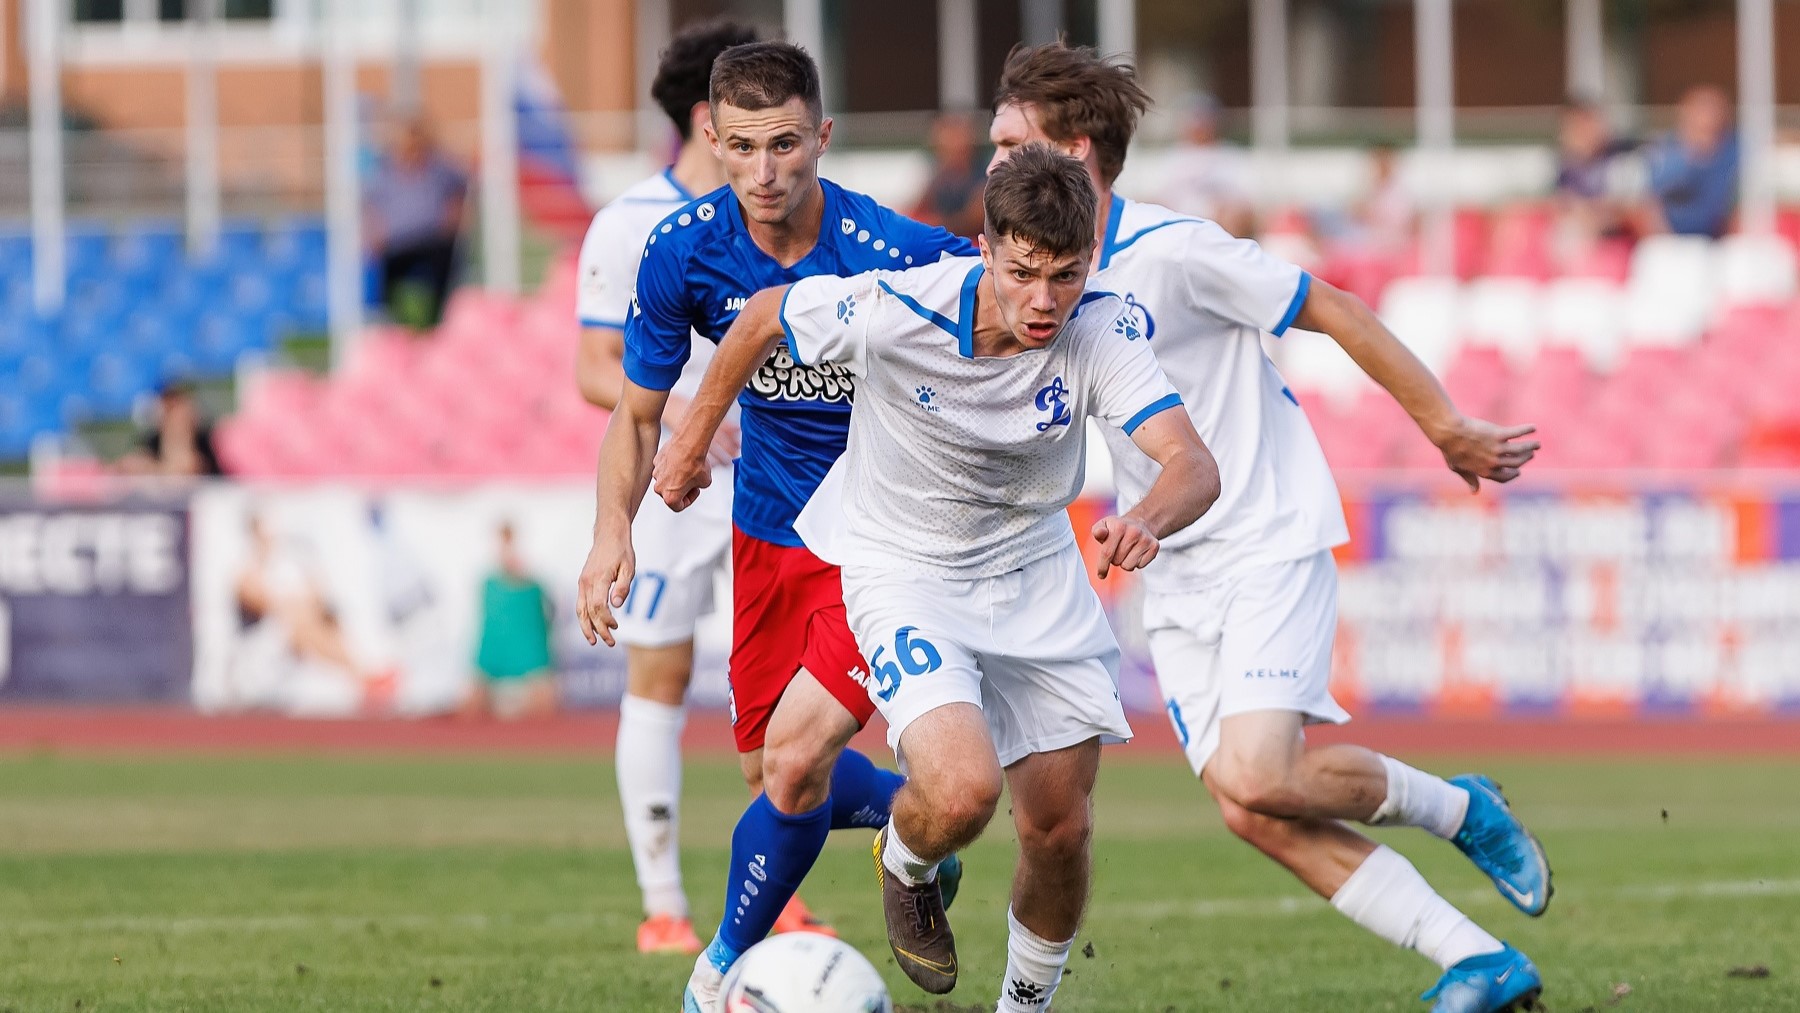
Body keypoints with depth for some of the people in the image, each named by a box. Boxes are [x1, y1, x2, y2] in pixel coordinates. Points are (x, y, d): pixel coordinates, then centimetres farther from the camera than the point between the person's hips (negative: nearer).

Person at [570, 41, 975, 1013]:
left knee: (798, 759, -16)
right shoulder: (683, 251, -13)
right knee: (766, 766, 15)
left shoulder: (895, 256, -26)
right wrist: (613, 528, -16)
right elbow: (640, 411, 0)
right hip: (768, 530, 5)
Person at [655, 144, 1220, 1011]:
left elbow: (1194, 466, -32)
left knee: (1060, 829, 5)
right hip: (902, 573, -3)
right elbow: (763, 318, -7)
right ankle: (905, 866, 12)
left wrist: (1146, 521, -56)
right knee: (962, 792, -26)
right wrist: (693, 440, 6)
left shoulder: (1100, 330, -22)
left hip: (1035, 573, 3)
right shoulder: (893, 312, -28)